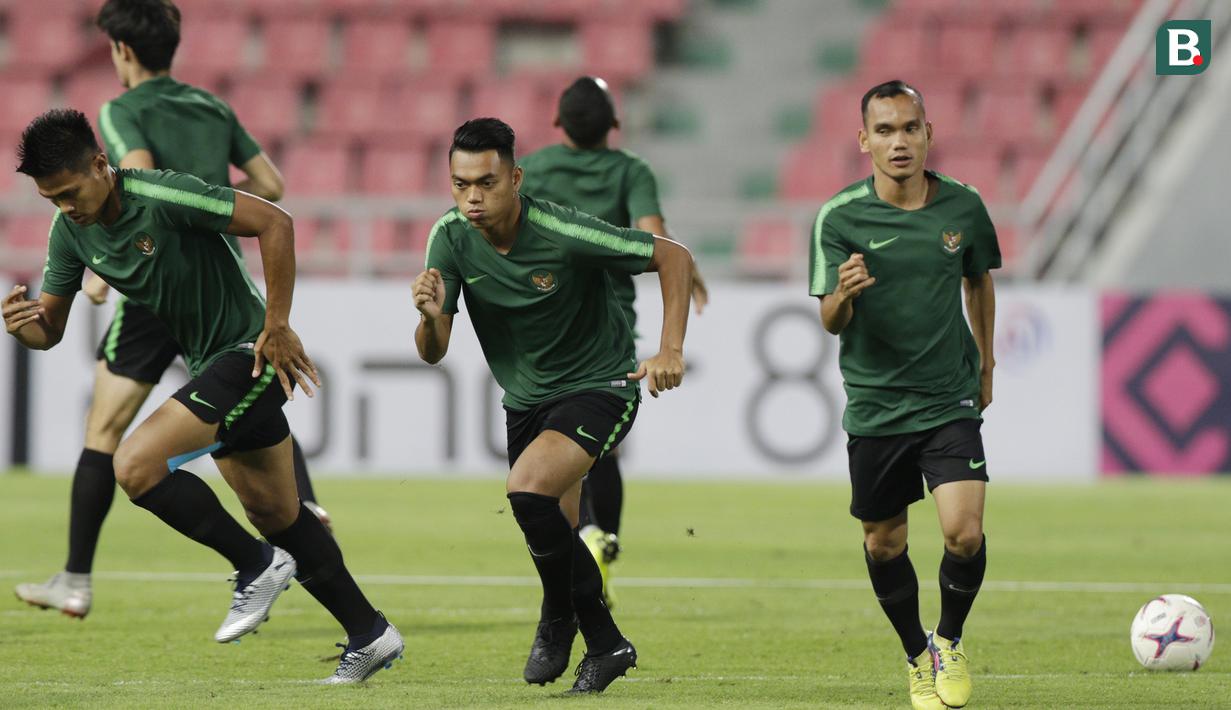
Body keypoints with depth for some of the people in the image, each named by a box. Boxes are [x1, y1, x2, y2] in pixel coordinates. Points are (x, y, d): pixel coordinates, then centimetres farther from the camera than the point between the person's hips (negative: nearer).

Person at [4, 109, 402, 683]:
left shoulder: (162, 196, -24)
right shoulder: (71, 231, 0)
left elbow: (274, 223, -24)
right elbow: (50, 329, 6)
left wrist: (277, 326, -22)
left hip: (250, 352, -9)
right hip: (210, 366, 9)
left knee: (135, 465, -21)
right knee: (275, 515, 14)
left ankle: (256, 565, -7)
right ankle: (369, 635, 24)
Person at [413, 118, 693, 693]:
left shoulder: (563, 234, -26)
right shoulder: (450, 238, -11)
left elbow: (673, 257, -16)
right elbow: (433, 353, -9)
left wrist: (670, 350, -23)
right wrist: (430, 316, -32)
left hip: (599, 386, -6)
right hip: (526, 400, 6)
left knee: (528, 488, -28)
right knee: (555, 537, 11)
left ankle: (560, 615, -5)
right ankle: (606, 646, 33)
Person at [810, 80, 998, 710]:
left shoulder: (962, 206, -2)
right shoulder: (840, 218, -8)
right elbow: (831, 323, -8)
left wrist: (986, 363, 23)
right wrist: (844, 293, -31)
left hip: (950, 399, 0)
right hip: (874, 404, 0)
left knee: (964, 532, -15)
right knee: (883, 543, 9)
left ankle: (950, 642, 13)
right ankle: (917, 657, 34)